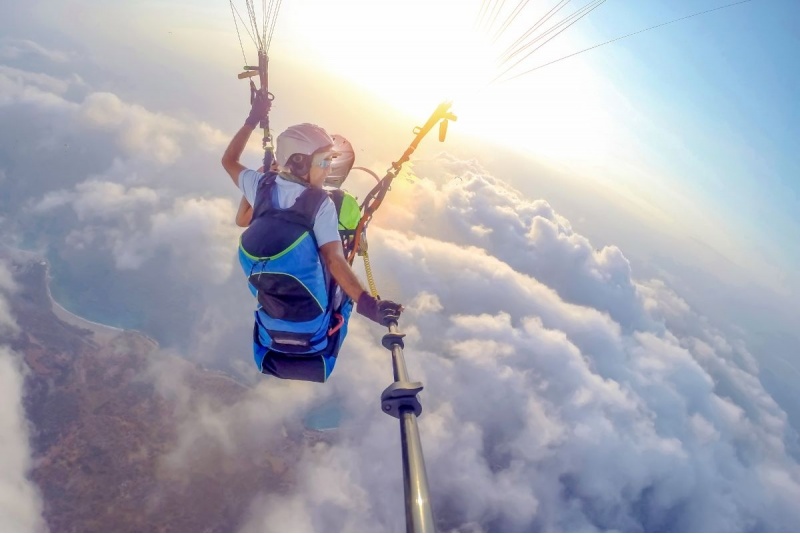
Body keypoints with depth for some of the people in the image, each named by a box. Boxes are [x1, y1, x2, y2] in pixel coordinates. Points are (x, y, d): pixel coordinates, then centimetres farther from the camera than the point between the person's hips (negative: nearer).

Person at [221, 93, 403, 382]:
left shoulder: (262, 186, -11)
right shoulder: (321, 204, -25)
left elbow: (229, 160, 9)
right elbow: (334, 260, -35)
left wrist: (252, 120, 12)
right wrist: (367, 303, -42)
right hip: (313, 313, -4)